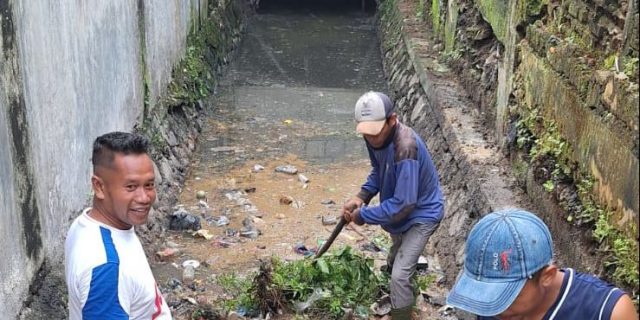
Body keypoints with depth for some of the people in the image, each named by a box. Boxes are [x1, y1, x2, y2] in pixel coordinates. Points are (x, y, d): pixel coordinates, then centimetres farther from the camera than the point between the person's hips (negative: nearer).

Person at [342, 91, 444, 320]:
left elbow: (402, 204, -36)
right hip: (400, 211, 9)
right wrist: (361, 197, -10)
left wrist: (364, 215, -26)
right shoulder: (376, 136, -15)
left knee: (399, 275, -15)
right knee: (394, 263, 27)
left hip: (421, 214, -9)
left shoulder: (405, 149, -40)